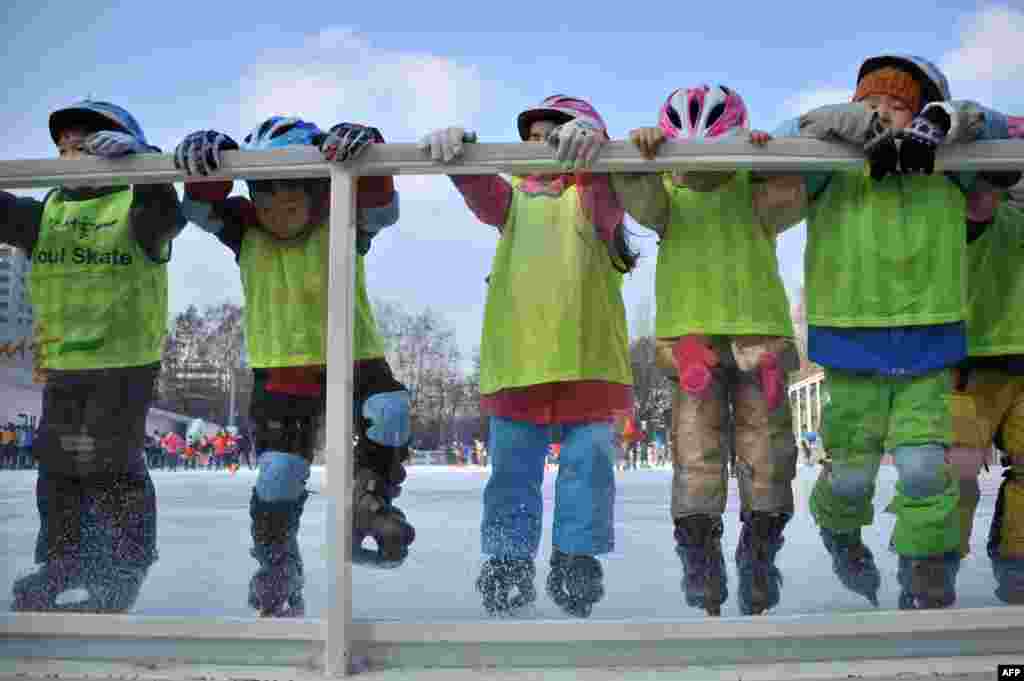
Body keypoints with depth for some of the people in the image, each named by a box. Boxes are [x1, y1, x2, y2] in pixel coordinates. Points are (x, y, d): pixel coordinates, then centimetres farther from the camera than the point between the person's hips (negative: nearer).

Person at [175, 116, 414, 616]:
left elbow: (380, 206, -26)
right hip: (280, 368, 1)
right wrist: (207, 155, -34)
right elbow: (202, 206, -13)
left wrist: (361, 151, -46)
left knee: (389, 412, -29)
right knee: (278, 475, -2)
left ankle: (369, 503, -2)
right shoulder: (245, 231, -1)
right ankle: (277, 576, 22)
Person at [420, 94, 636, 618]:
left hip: (587, 359, -3)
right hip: (517, 360, 3)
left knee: (588, 462, -1)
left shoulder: (595, 197, 9)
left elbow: (607, 191, -15)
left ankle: (577, 559, 11)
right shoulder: (515, 200, 19)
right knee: (511, 468, 6)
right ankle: (507, 563, 15)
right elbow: (478, 188, -1)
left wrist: (589, 140, -36)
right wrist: (455, 148, -23)